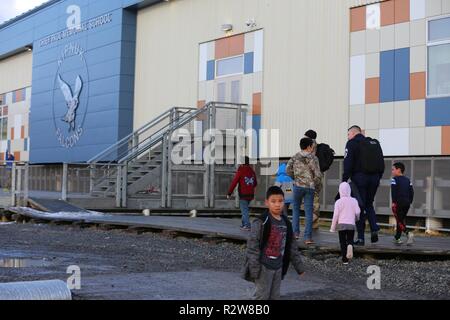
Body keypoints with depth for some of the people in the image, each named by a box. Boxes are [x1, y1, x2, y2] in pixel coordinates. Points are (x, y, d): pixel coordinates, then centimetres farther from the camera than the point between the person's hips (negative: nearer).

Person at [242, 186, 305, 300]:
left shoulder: (286, 223, 7)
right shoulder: (261, 222, -13)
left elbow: (292, 247, 15)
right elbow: (253, 246, -14)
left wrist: (299, 266, 14)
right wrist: (254, 269, -18)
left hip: (278, 267, 7)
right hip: (264, 267, -6)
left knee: (275, 297, 13)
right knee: (262, 296, -3)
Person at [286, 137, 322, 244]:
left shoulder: (295, 157, 2)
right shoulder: (312, 158, -3)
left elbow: (288, 170, -6)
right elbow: (318, 175, -7)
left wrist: (295, 178, 9)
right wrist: (313, 183, 9)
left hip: (298, 186, 1)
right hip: (310, 187, -1)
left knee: (296, 209, 17)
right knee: (309, 212, 2)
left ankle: (296, 232, 10)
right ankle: (308, 237, -1)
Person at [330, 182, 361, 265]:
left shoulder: (338, 202, -3)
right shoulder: (354, 201, 2)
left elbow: (335, 215, -5)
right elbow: (357, 212, 0)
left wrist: (333, 227, 3)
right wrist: (356, 219, 24)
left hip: (341, 224, -1)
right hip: (351, 224, 1)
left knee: (343, 242, 7)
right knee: (350, 240, 10)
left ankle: (345, 259, 6)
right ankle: (350, 245, -26)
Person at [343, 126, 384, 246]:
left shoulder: (352, 143, -2)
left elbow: (348, 164, -12)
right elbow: (381, 164, 15)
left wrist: (344, 180, -10)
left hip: (359, 177, -5)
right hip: (374, 178, 5)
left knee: (360, 206, 0)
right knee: (369, 204, 20)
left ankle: (361, 238, 0)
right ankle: (374, 228, -1)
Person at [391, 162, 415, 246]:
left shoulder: (394, 179, -4)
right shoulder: (407, 180, 15)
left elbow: (393, 191, -14)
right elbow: (411, 191, 10)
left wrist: (393, 201, -14)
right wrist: (410, 201, 14)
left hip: (398, 202, -7)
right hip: (407, 203, 7)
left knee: (399, 221, -4)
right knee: (402, 219, 16)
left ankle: (408, 233, -26)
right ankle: (397, 238, 22)